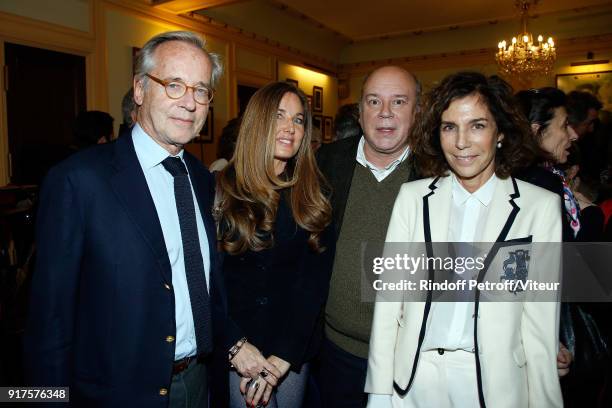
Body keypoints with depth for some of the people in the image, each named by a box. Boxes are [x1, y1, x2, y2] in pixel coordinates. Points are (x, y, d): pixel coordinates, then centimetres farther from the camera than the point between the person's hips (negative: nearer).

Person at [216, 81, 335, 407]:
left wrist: (283, 356, -13)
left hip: (294, 349, 3)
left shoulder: (314, 195, -3)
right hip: (235, 351, -2)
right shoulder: (221, 187, -9)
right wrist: (235, 342, -14)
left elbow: (315, 278, -6)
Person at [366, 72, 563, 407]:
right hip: (414, 379, 1)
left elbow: (540, 319, -3)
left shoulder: (541, 206, -6)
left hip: (495, 380, -1)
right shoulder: (413, 197, -2)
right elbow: (388, 297, -3)